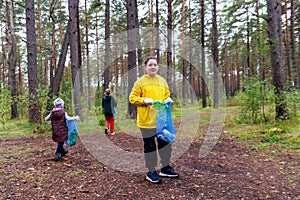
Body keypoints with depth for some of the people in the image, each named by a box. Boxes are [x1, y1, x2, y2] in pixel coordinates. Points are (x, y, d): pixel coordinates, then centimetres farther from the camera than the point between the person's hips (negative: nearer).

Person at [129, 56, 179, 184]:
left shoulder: (162, 81, 9)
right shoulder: (140, 82, -6)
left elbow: (166, 94, 18)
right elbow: (132, 98, -6)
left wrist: (168, 100, -3)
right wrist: (144, 100, -22)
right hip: (147, 120, -5)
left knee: (165, 143, 14)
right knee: (150, 146, 4)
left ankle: (165, 168, 31)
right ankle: (151, 172, 19)